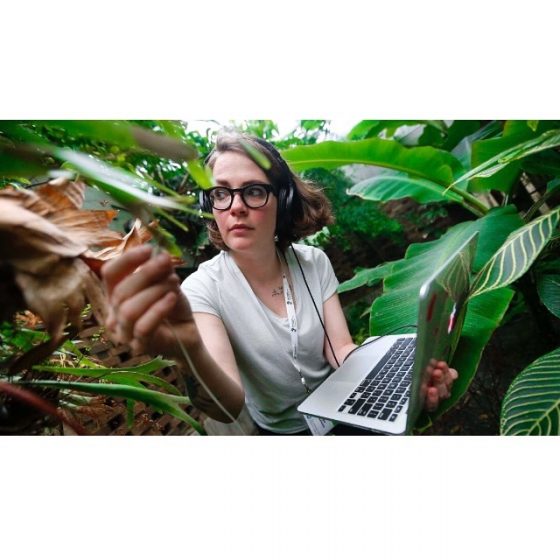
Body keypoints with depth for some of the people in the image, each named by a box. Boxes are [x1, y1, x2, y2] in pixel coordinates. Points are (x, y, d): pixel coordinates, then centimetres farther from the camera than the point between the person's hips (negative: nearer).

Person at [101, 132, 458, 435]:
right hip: (278, 429, -2)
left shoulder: (314, 262, -8)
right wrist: (191, 353, -52)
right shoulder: (203, 288, -19)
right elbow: (231, 407, -30)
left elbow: (340, 348, -8)